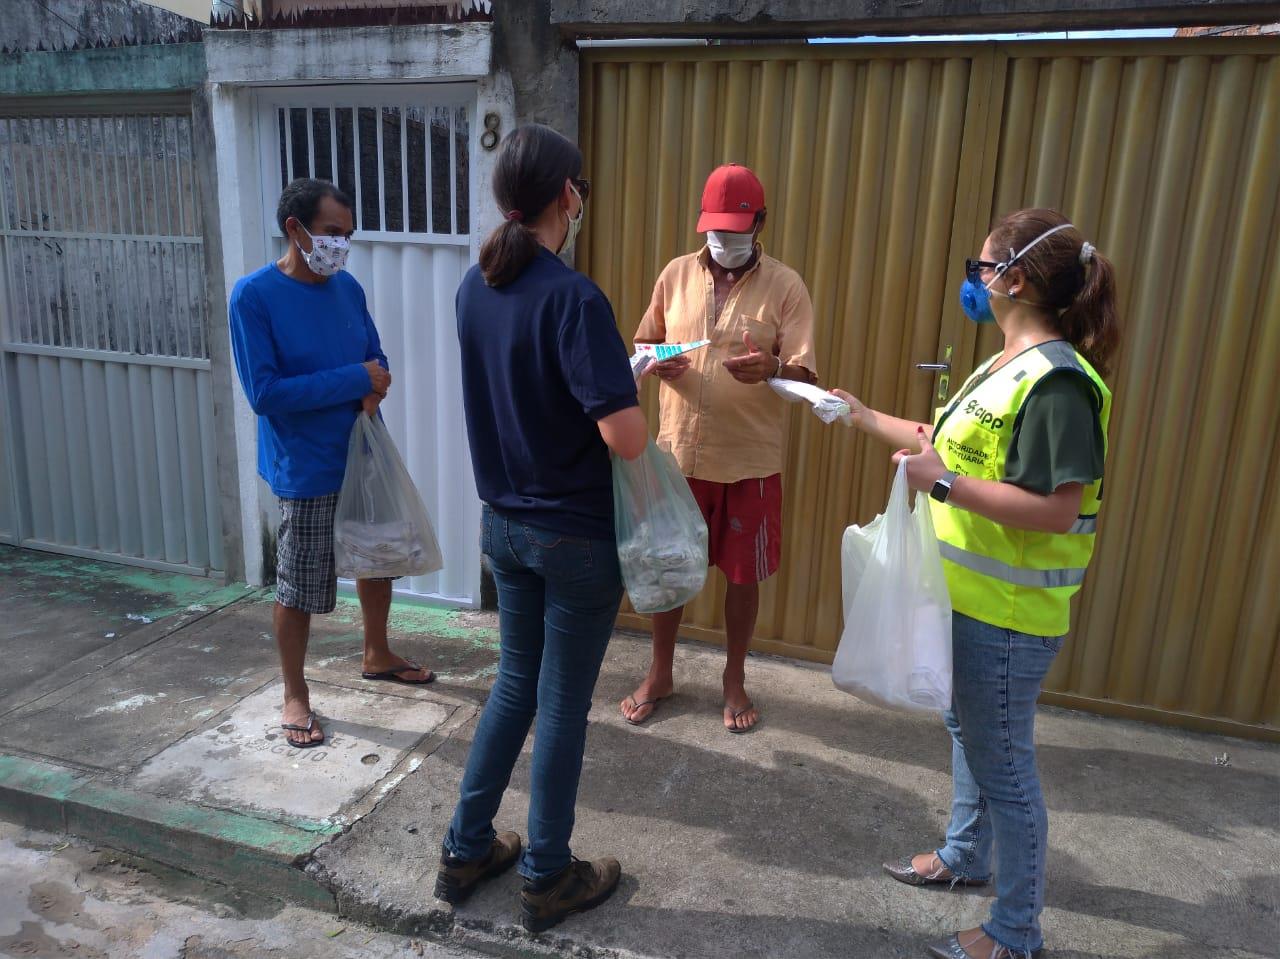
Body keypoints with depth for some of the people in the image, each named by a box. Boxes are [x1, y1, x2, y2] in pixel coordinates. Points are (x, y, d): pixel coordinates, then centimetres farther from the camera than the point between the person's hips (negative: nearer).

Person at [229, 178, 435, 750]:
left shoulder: (348, 287, 3)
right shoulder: (254, 296, -16)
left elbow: (375, 357, 12)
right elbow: (263, 392, -21)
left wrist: (375, 389, -12)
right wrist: (354, 380, -22)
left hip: (365, 457, 7)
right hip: (306, 471, -6)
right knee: (297, 589, 5)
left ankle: (377, 656, 43)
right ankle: (295, 696, 25)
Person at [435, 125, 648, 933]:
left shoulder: (475, 288, 2)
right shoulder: (574, 296, -22)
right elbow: (625, 435, -26)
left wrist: (616, 367, 17)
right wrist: (632, 400, -3)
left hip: (505, 524, 7)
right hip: (577, 535, -7)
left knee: (515, 684, 22)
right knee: (563, 702, 9)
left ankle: (466, 850, 35)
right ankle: (549, 879, 28)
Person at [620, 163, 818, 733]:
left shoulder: (786, 286, -6)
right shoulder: (677, 274, 3)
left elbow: (806, 377, -9)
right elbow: (643, 344, 12)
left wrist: (770, 370, -31)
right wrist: (657, 363, -12)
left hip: (751, 460, -2)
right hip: (679, 451, 2)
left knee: (743, 574, 10)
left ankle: (734, 679, 33)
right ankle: (660, 674, 33)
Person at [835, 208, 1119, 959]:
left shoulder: (1056, 382, -23)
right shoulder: (1006, 366, 7)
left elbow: (1057, 510, -27)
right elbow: (952, 442, 17)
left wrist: (945, 482, -25)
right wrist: (862, 416, 23)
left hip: (1008, 614, -10)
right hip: (970, 596, 10)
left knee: (1002, 762, 5)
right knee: (968, 731, 25)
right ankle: (966, 857, 48)